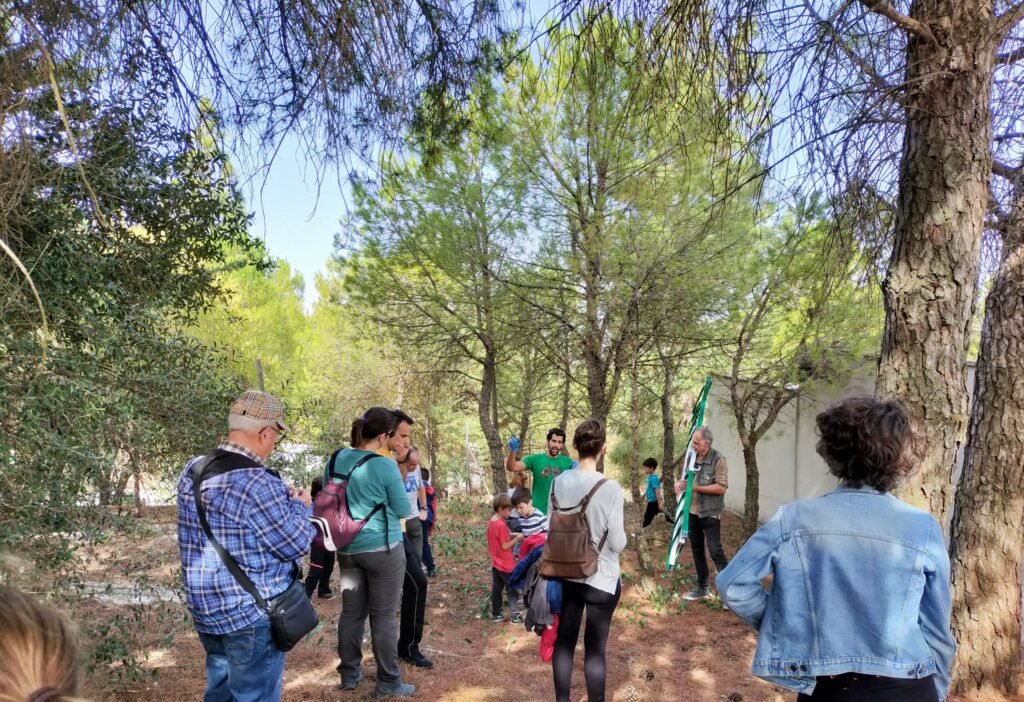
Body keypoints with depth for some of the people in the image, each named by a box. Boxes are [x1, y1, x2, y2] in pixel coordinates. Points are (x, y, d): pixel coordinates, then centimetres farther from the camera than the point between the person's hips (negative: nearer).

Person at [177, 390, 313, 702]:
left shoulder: (192, 470, 1)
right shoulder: (258, 484, -25)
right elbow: (297, 544, -18)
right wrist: (300, 506, -1)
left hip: (206, 608, 8)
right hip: (252, 615, -8)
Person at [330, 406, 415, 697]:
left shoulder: (338, 459, -1)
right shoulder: (385, 466, -19)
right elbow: (404, 511, -8)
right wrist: (400, 482, 6)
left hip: (347, 548, 6)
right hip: (383, 548, -6)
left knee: (351, 611, 16)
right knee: (384, 616, 4)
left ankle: (349, 674, 29)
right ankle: (388, 683, 15)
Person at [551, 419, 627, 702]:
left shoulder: (559, 482, -7)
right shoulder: (610, 488, -20)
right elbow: (618, 543, -15)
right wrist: (621, 531, 6)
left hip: (566, 576, 4)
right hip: (601, 579, -4)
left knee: (564, 642, 16)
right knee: (595, 649, 9)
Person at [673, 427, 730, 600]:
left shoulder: (718, 460, -15)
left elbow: (721, 488, -21)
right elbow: (684, 477, 16)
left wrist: (695, 487, -20)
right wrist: (679, 483, -8)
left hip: (710, 514, -6)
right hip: (692, 512, 7)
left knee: (715, 551, -8)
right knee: (697, 551, 15)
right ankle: (702, 587, 28)